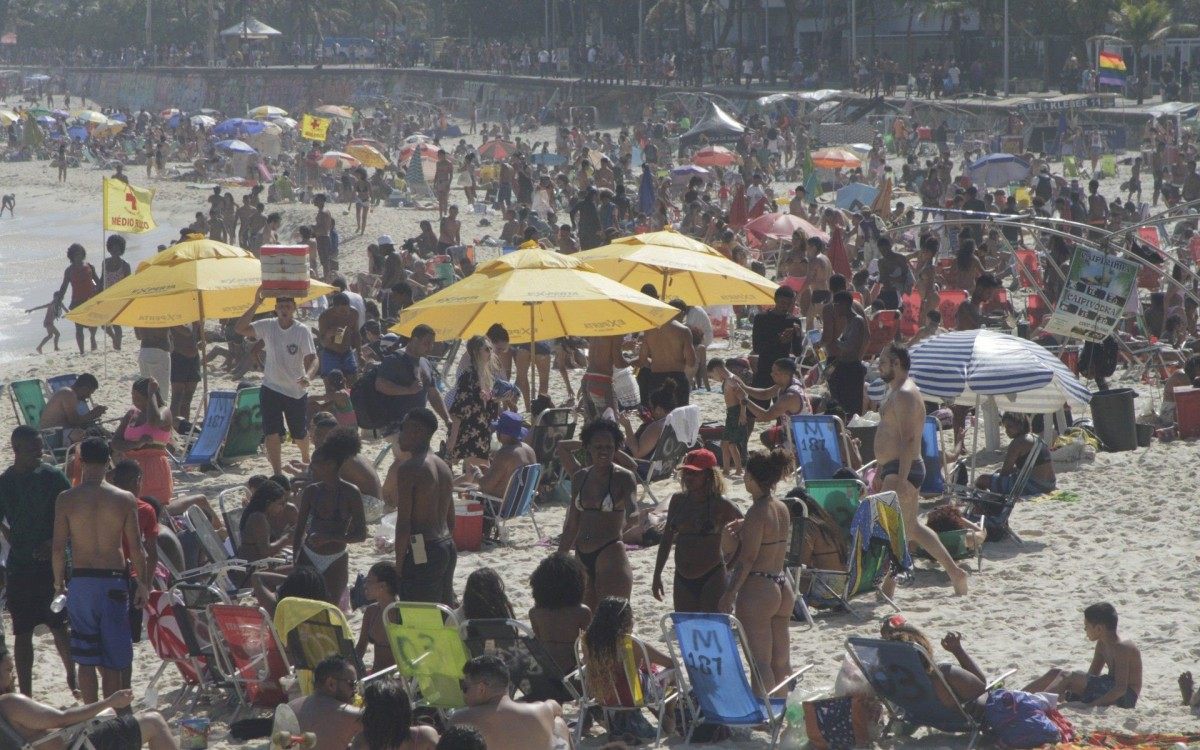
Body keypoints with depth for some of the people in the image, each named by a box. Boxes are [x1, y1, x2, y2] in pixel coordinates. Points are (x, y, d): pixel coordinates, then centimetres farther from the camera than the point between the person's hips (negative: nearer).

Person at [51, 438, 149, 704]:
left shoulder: (66, 499, -6)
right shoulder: (125, 499, -5)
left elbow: (59, 548, -5)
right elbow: (136, 548, -3)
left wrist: (59, 582, 9)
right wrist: (143, 584, 8)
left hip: (81, 581, 0)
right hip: (114, 580, 0)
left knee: (86, 660, 7)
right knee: (112, 661, 8)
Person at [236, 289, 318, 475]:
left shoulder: (302, 331, -13)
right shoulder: (268, 326, -6)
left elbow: (311, 358, -19)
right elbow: (240, 328, -15)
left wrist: (308, 376, -40)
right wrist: (256, 305, -23)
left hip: (297, 390, -1)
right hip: (271, 388, 1)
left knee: (299, 433, 15)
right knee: (272, 433, -9)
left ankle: (306, 458, 46)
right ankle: (277, 473, -5)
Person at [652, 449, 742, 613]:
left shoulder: (720, 504, -6)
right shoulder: (678, 500, 8)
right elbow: (667, 538, 15)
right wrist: (657, 575, 15)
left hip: (712, 578, -5)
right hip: (682, 580, 5)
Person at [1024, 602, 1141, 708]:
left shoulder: (1121, 648, -20)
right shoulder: (1102, 644, 11)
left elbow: (1121, 688, -27)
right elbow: (1092, 674, 14)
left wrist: (1092, 705, -30)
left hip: (1125, 697, -10)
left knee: (1068, 677, -22)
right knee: (1055, 673, 4)